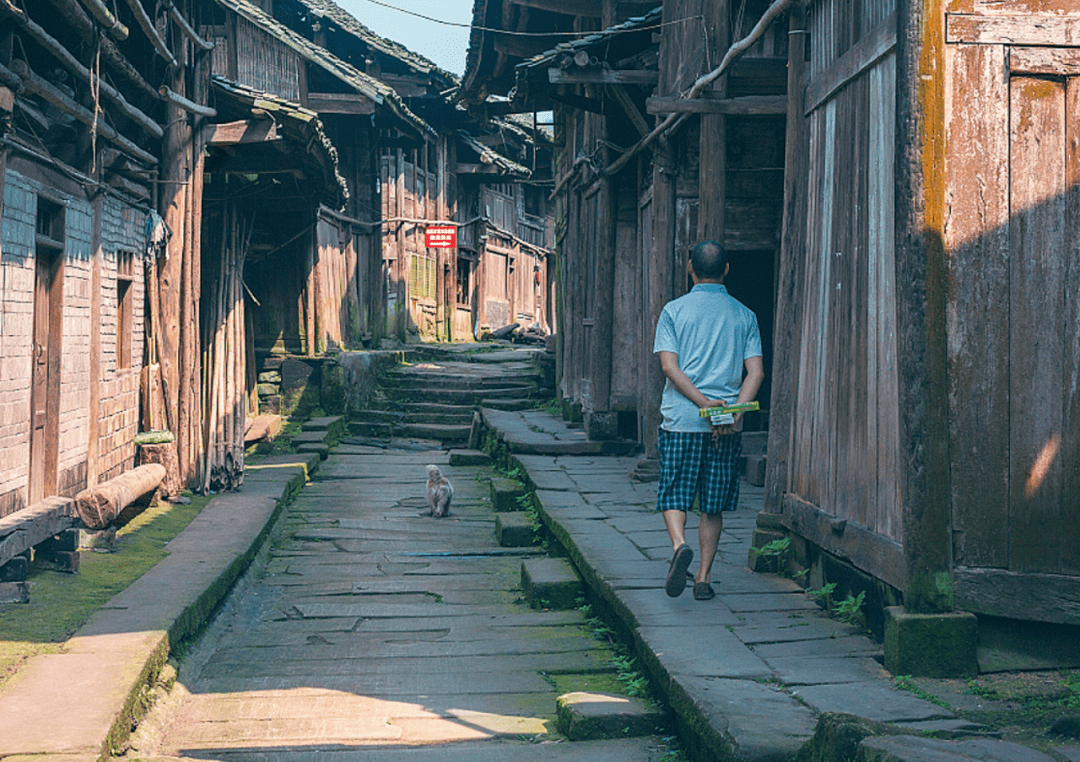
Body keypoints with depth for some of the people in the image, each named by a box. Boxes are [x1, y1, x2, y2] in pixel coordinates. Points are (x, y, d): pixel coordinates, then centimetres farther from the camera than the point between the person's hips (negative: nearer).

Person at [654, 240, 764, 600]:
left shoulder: (674, 310, 1)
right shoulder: (744, 315, 7)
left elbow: (669, 366, -9)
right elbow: (755, 372, -3)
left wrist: (704, 403, -12)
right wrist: (735, 412, -9)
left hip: (682, 418, -2)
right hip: (727, 426, 2)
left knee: (673, 495, 7)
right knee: (713, 505, 11)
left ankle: (679, 544, -20)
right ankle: (704, 576, 11)